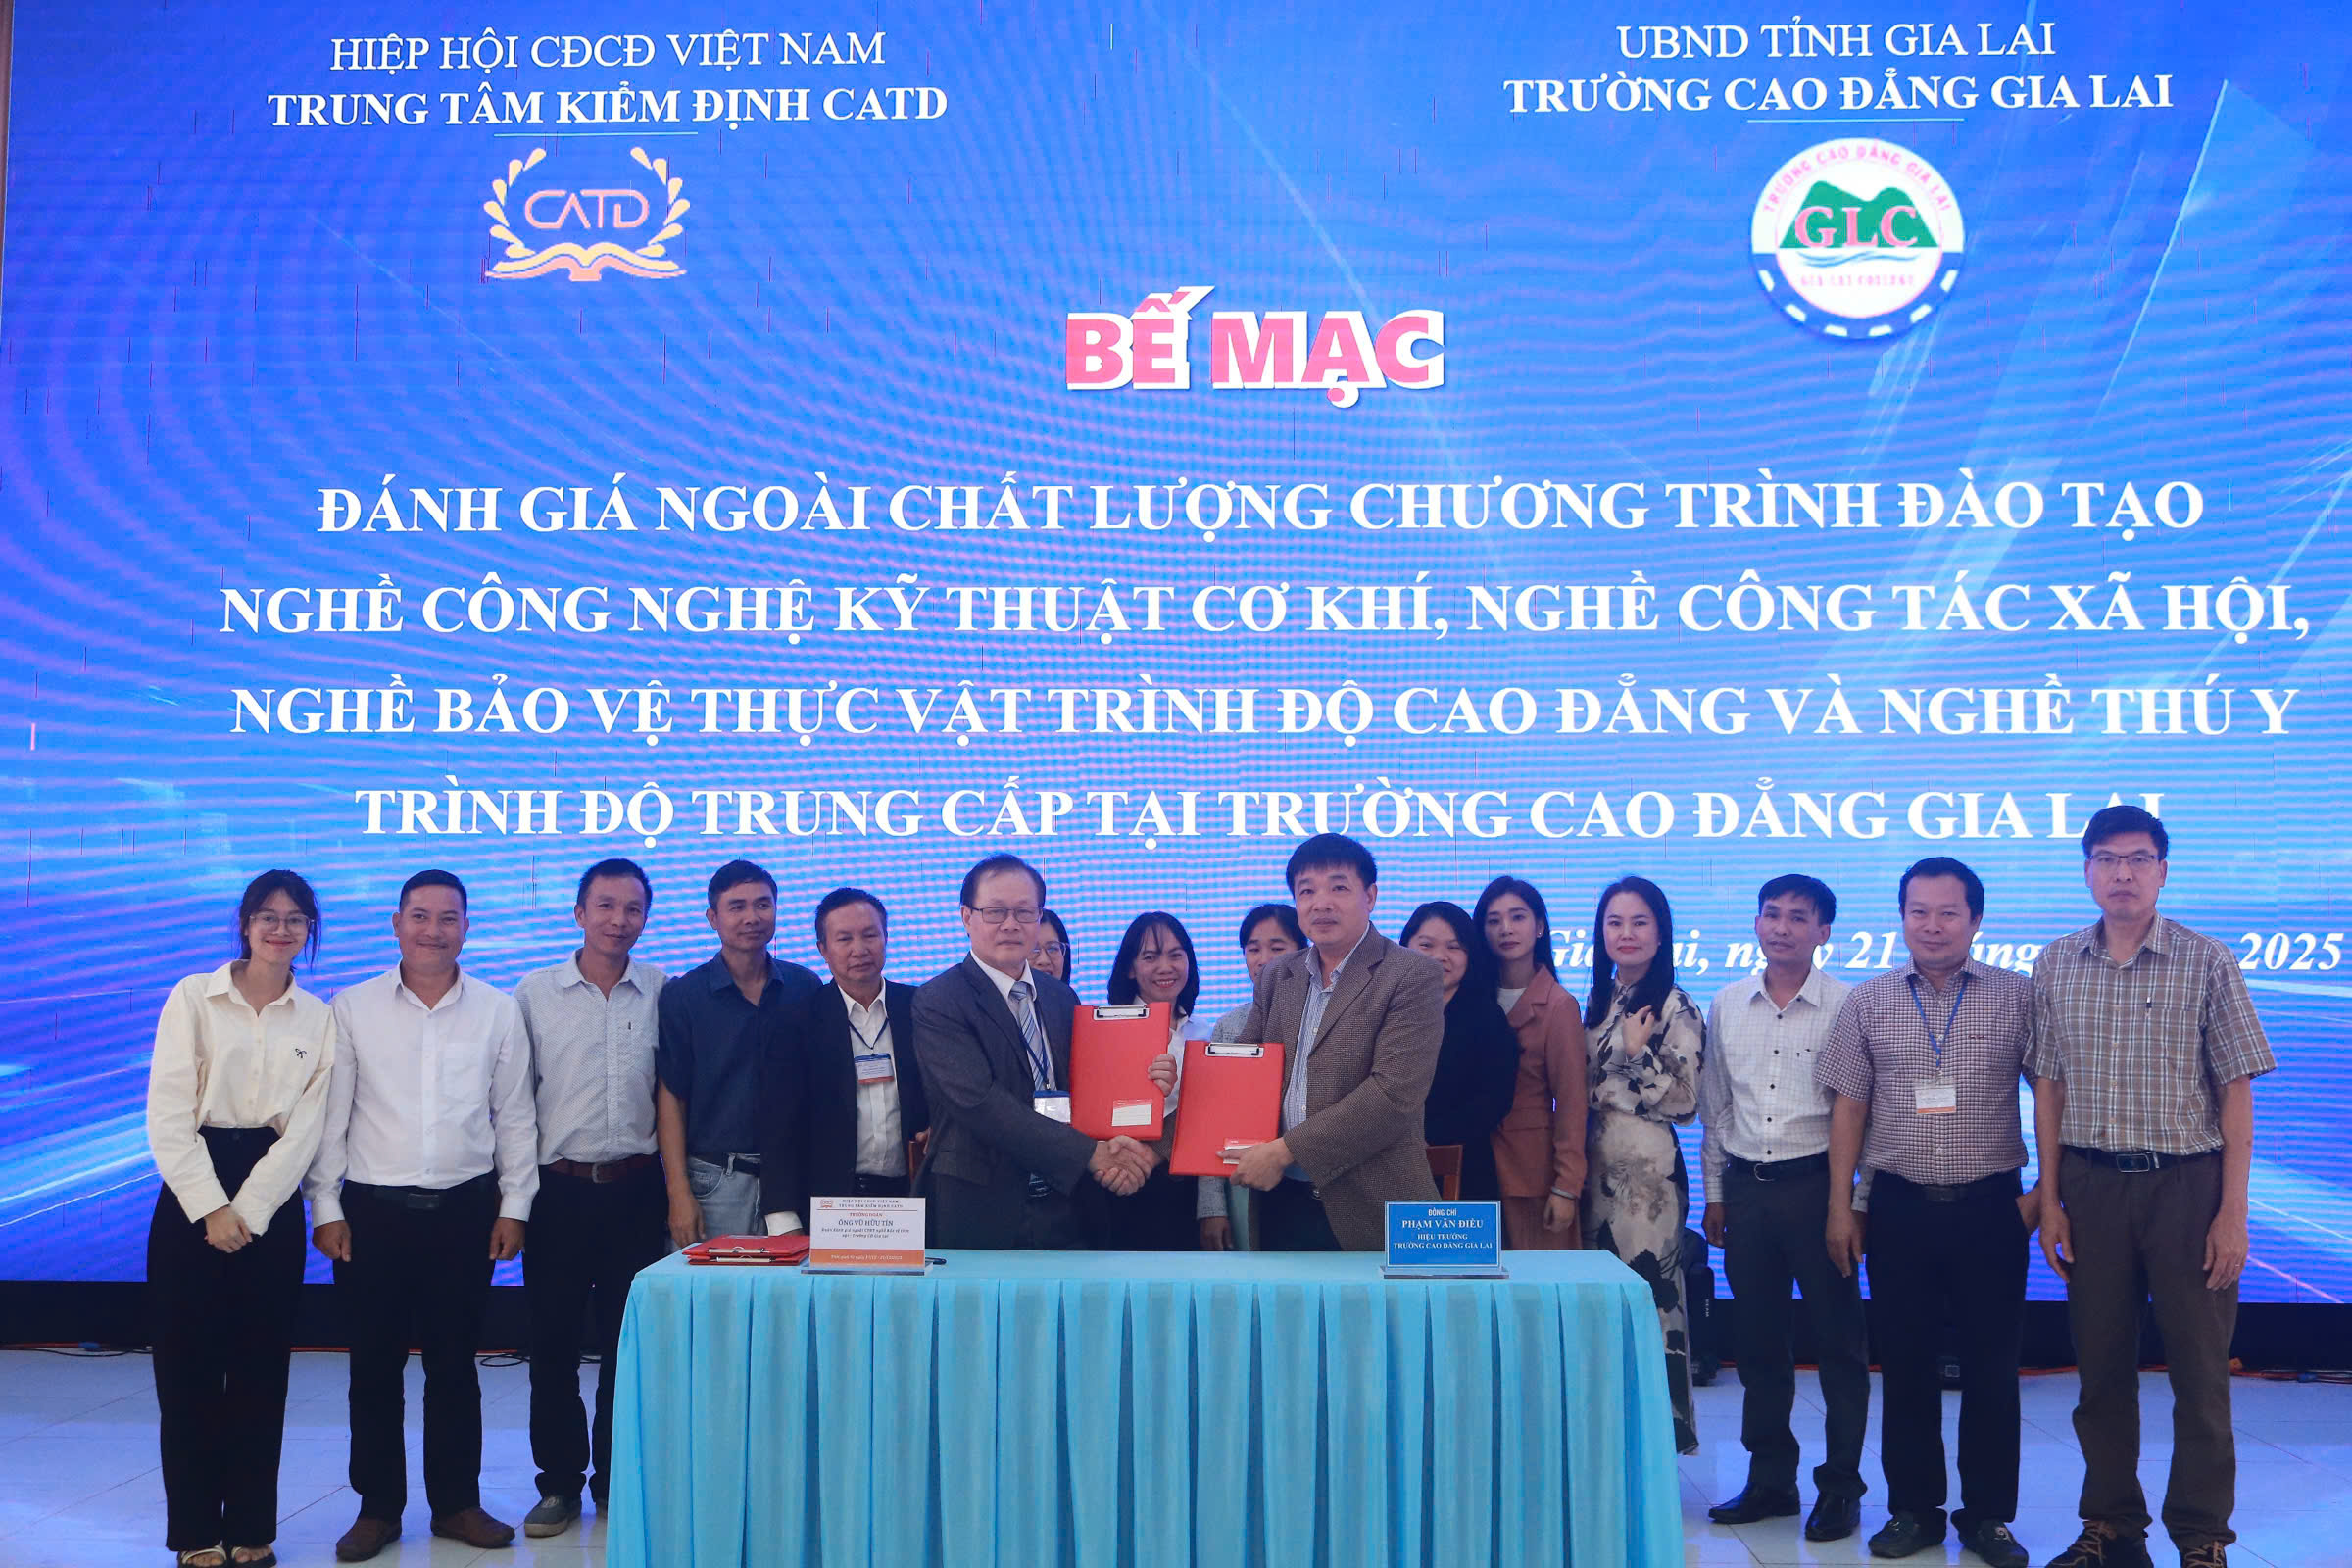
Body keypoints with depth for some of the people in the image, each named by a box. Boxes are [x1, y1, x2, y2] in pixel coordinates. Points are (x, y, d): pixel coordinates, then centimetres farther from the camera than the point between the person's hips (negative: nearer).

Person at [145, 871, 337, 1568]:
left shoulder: (318, 1019, 7)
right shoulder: (194, 997, 1)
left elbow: (306, 1126, 0)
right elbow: (169, 1113, -5)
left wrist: (247, 1212, -10)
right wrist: (211, 1208, -11)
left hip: (272, 1198, 1)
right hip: (192, 1191, -1)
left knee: (260, 1368, 5)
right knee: (189, 1366, 2)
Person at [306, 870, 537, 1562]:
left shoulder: (499, 1011, 5)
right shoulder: (352, 1009, 2)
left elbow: (515, 1117, 7)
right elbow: (329, 1116, 2)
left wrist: (514, 1207, 3)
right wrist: (326, 1208, -2)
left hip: (465, 1210, 1)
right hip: (373, 1211, 0)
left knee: (454, 1363, 8)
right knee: (375, 1365, 5)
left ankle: (457, 1503, 19)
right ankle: (378, 1507, 18)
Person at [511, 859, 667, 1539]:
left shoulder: (663, 993, 4)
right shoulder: (535, 993, 3)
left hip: (636, 1188, 0)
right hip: (559, 1188, 0)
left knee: (629, 1341, 6)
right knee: (553, 1341, 4)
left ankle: (617, 1479, 18)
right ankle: (559, 1482, 16)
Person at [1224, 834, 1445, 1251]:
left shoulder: (1413, 976, -8)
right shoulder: (1275, 977, 11)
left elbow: (1395, 1092, -17)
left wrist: (1285, 1151, -18)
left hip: (1371, 1210, -5)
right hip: (1282, 1203, 5)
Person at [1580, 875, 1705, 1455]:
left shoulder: (1676, 1009, -6)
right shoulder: (1597, 1003, 13)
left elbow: (1684, 1102, -10)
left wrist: (1638, 1054, -17)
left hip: (1648, 1171, -7)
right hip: (1598, 1168, 7)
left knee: (1649, 1294, -4)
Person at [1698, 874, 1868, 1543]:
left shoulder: (1846, 1006, -4)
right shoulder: (1727, 1006, 9)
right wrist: (1715, 1194, 13)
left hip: (1817, 1185, -4)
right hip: (1746, 1187, 4)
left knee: (1838, 1338, 2)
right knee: (1758, 1338, 11)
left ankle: (1840, 1486, 13)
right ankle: (1770, 1478, 22)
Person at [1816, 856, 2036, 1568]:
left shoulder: (2017, 998, -1)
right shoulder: (1868, 1003, 4)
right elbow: (1849, 1109, 6)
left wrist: (2047, 1191, -3)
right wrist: (1839, 1207, 2)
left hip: (1990, 1208, -1)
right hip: (1900, 1208, 2)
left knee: (1991, 1365, 5)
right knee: (1905, 1363, 8)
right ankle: (1913, 1509, 21)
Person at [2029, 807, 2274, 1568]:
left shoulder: (2207, 962, -4)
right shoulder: (2056, 966, 4)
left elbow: (2236, 1092, -4)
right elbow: (2048, 1089, 7)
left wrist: (2233, 1212, -8)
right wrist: (2050, 1203, 4)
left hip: (2186, 1183, -2)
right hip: (2091, 1183, 3)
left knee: (2198, 1370, 3)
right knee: (2101, 1365, 11)